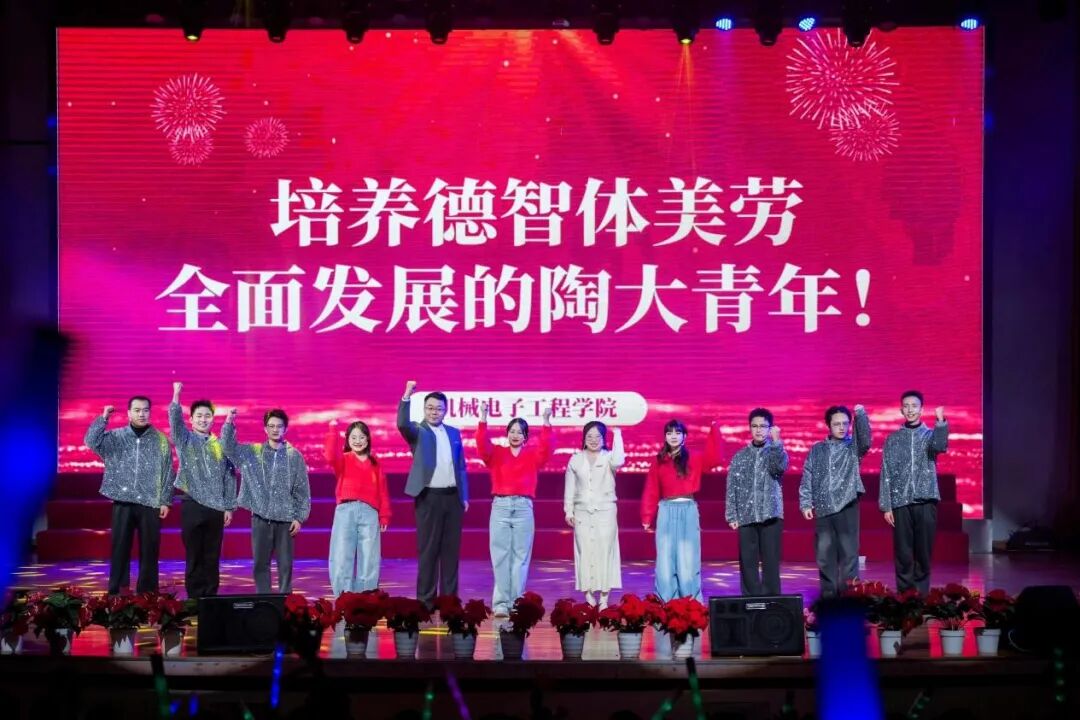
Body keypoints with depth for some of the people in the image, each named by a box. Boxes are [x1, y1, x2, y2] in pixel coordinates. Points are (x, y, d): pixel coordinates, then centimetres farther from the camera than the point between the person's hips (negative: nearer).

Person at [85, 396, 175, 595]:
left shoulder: (160, 440, 4)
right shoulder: (115, 437, 6)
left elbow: (168, 473, 4)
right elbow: (91, 441, -9)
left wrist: (165, 500, -1)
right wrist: (103, 418, -14)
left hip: (150, 503, 0)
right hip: (123, 502, 0)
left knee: (149, 549, 2)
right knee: (120, 547, 2)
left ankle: (147, 592, 10)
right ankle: (116, 591, 8)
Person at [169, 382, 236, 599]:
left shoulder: (221, 446, 9)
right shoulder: (185, 440, 5)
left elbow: (229, 478, 10)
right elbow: (175, 419, -14)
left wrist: (229, 507, 5)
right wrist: (176, 394, -28)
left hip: (216, 508, 2)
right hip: (192, 506, -2)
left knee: (212, 557, 5)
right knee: (194, 556, 1)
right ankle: (195, 599, 7)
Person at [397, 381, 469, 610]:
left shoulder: (454, 433, 15)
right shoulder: (418, 431, 2)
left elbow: (461, 466, 16)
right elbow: (402, 424, -22)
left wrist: (465, 496, 10)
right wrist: (407, 396, -31)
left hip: (452, 497, 4)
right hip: (429, 497, -4)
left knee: (451, 549, 6)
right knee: (428, 550, -2)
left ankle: (449, 597, 12)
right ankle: (426, 599, 2)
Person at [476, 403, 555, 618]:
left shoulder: (533, 455, 11)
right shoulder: (496, 453, 10)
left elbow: (547, 448, -6)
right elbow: (482, 445, -6)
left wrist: (546, 422, -17)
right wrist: (483, 418, -19)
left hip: (524, 507, 0)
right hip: (500, 506, 0)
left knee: (520, 557, 0)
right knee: (500, 557, -1)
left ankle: (516, 603, 3)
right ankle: (501, 603, 0)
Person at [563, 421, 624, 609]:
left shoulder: (608, 457, 1)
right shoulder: (576, 460, 8)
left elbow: (618, 461, -23)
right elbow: (570, 487, 10)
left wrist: (617, 435, -15)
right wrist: (568, 510, 5)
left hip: (605, 511, -2)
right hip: (582, 511, 2)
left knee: (604, 550, -3)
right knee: (585, 551, 0)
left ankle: (604, 597, -1)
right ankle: (588, 595, 3)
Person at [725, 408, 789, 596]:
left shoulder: (776, 452, 6)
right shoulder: (740, 456, 10)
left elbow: (781, 466, -17)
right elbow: (732, 487, 7)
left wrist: (776, 441, -24)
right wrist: (732, 515, 0)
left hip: (771, 515, -2)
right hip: (746, 517, 2)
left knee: (770, 561, -1)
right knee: (747, 562, 3)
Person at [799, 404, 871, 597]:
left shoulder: (853, 447, 7)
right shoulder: (817, 449, 12)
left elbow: (865, 439, -15)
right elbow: (807, 477, 10)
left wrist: (860, 414, -23)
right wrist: (806, 503, 2)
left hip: (847, 506, -2)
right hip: (822, 508, 2)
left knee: (848, 552, -3)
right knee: (824, 554, 4)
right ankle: (828, 594, 11)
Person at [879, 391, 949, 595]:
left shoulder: (930, 434, 7)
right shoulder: (893, 439, 9)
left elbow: (940, 446, -18)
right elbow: (886, 474, 6)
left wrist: (941, 422, -35)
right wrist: (886, 506, -1)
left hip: (926, 501, 0)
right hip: (900, 502, 0)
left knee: (924, 551, 2)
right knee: (903, 553, 0)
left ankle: (922, 594, 8)